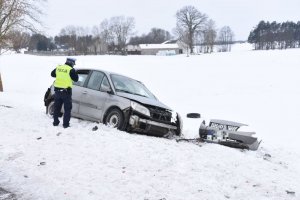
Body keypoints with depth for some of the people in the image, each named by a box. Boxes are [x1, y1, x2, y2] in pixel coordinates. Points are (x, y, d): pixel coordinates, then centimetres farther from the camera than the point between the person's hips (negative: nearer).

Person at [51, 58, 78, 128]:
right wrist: (74, 72, 10)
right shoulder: (71, 70, -12)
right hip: (66, 91, -5)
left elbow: (52, 74, 18)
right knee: (67, 108, 5)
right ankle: (66, 124, 3)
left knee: (57, 107, 17)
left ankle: (55, 122, 24)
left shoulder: (58, 68, 4)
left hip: (57, 90, 5)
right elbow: (76, 79, -4)